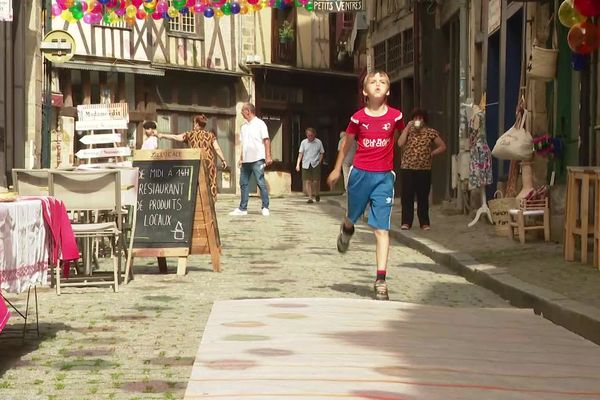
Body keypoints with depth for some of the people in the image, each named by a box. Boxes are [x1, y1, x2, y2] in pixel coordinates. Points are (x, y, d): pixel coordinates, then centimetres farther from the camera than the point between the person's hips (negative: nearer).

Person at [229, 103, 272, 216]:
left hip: (257, 159, -7)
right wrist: (241, 158, 15)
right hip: (246, 160, 7)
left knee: (261, 183, -5)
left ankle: (265, 208, -1)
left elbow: (266, 140, -7)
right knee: (243, 183, 7)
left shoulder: (260, 124, -3)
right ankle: (242, 208, 11)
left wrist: (268, 156, -14)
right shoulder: (244, 126, 16)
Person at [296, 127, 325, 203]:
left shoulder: (318, 142, 3)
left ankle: (316, 194, 24)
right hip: (306, 164, 1)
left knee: (316, 181, -4)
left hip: (315, 164, -1)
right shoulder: (303, 142, 6)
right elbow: (300, 153, 7)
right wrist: (298, 164, 0)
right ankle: (310, 197, 3)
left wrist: (319, 162, -2)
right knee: (307, 181, -3)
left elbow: (321, 153, 9)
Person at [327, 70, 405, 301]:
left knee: (382, 228, -7)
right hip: (360, 174, 1)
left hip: (384, 177, -1)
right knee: (353, 216, 22)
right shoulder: (359, 118, -4)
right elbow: (347, 144, 11)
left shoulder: (395, 116, -4)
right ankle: (347, 230, 62)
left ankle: (381, 281, -9)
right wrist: (337, 169, 17)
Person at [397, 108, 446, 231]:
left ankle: (424, 222, 10)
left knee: (423, 196, 4)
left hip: (424, 169, -1)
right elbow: (400, 143, -9)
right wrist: (407, 127, -8)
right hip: (407, 168, 1)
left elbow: (442, 147, 8)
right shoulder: (408, 130, 7)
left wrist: (432, 153, -2)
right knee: (407, 196, -1)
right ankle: (406, 222, 4)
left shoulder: (431, 132, 4)